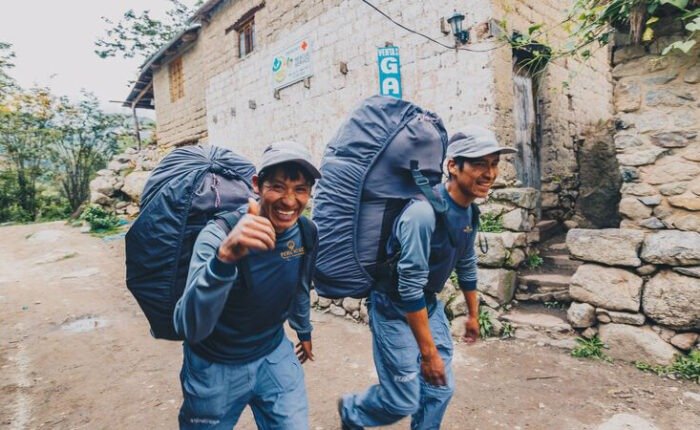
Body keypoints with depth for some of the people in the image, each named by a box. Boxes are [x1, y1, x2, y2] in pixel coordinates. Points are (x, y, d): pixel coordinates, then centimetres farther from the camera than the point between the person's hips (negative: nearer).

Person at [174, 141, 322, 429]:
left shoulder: (306, 233, -11)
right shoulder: (219, 234, -27)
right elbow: (189, 328, -37)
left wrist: (304, 331, 22)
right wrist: (224, 257, -53)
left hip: (274, 355, 4)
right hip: (215, 366, -3)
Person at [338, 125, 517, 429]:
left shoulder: (470, 211, -3)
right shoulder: (423, 213, -31)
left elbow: (466, 265, 12)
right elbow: (409, 287, -28)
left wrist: (473, 315, 22)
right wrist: (428, 352, -21)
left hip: (428, 303, 8)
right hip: (394, 308, -7)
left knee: (440, 389, 12)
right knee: (404, 401, 3)